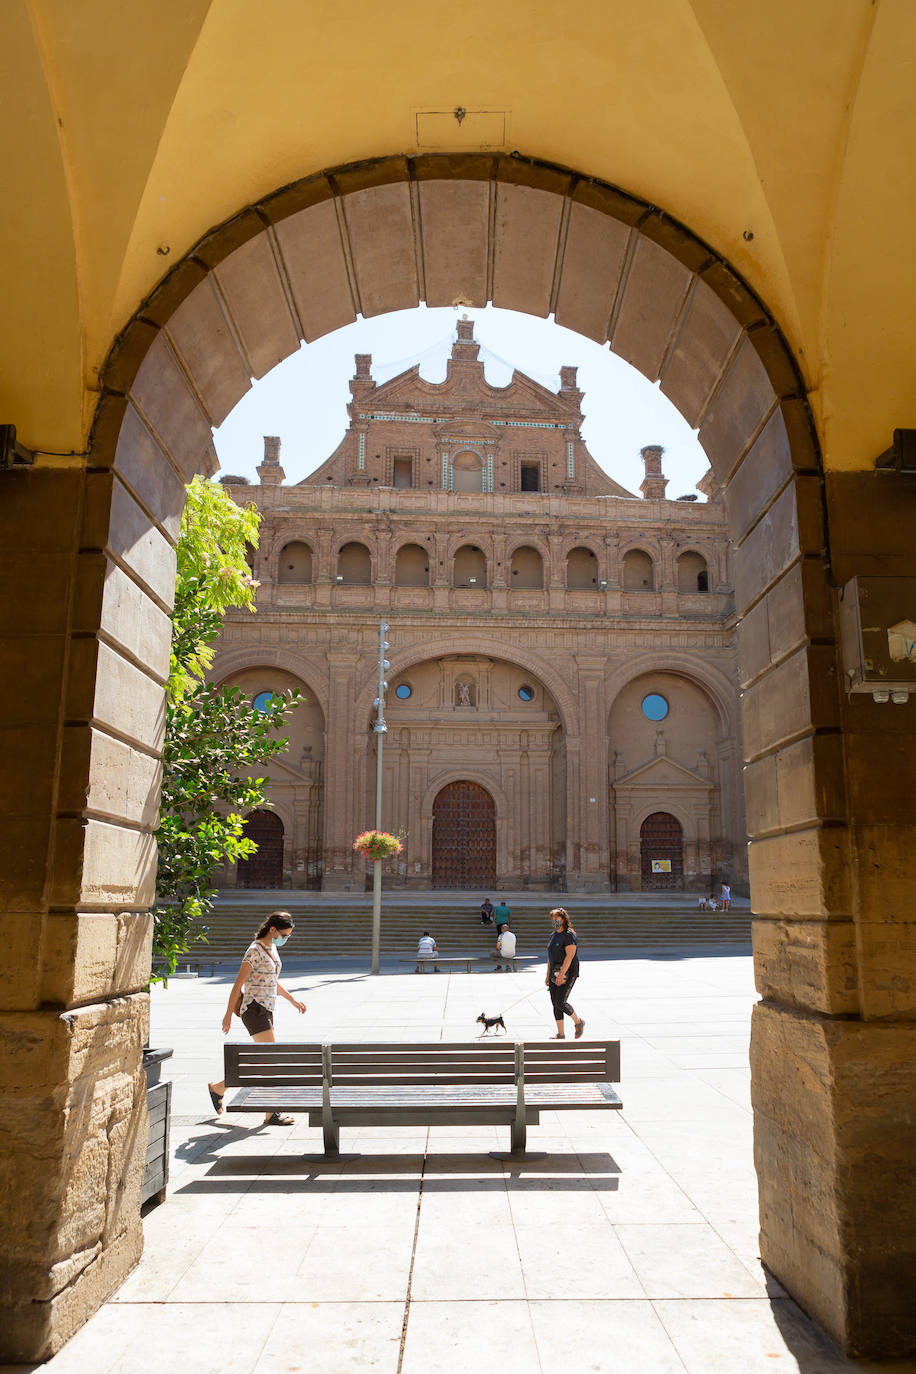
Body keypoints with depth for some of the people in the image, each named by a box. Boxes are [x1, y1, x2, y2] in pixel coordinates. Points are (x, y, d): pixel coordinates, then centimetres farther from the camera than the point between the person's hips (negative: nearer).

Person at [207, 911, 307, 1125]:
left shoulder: (272, 949, 13)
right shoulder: (255, 951, -14)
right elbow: (238, 983, -14)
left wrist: (293, 1000, 24)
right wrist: (228, 1015, -13)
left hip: (266, 1010, 10)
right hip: (254, 1009, -10)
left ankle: (218, 1088, 29)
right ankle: (272, 1113, -4)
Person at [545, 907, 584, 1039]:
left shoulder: (569, 935, -12)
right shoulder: (553, 935, 14)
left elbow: (570, 956, -20)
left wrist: (562, 974, -25)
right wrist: (548, 975, 16)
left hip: (568, 973, -8)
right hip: (555, 973, 8)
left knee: (560, 1002, -12)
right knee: (555, 1004, 5)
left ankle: (578, 1022, 11)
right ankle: (560, 1034, 11)